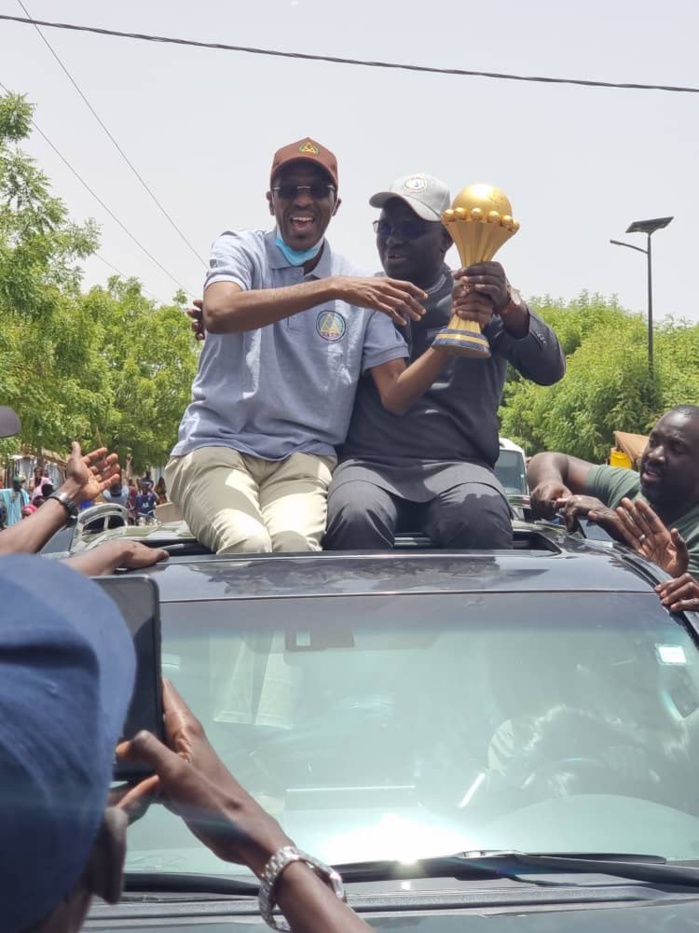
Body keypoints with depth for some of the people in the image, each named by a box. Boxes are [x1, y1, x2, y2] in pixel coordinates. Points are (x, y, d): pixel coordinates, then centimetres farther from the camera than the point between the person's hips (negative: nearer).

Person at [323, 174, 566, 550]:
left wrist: (509, 306, -20)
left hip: (457, 465, 0)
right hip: (369, 461, 0)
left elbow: (549, 370, -1)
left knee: (482, 522, -33)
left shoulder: (484, 300, 13)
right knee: (356, 517, -34)